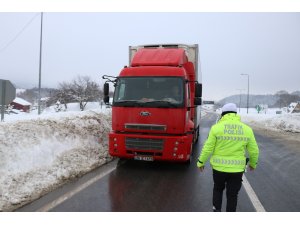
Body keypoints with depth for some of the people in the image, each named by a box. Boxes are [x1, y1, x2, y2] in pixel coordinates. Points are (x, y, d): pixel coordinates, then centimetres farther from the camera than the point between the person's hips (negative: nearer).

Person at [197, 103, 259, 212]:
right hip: (237, 168, 1)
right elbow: (254, 151, 5)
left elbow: (208, 148, -8)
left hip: (219, 167, -1)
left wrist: (201, 162, 6)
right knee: (232, 195, 15)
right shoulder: (247, 129, -1)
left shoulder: (216, 127, -8)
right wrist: (253, 163, 23)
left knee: (218, 189, 24)